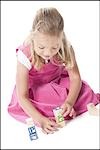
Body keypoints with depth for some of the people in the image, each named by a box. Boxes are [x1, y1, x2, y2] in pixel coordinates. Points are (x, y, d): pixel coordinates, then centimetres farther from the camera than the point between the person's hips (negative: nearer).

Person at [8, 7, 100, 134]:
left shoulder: (66, 48, -28)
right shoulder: (25, 56, -35)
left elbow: (76, 78, -18)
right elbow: (22, 97, -32)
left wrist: (69, 102, -36)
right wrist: (40, 120, -43)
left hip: (58, 80, 2)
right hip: (33, 87, -2)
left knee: (85, 91, -16)